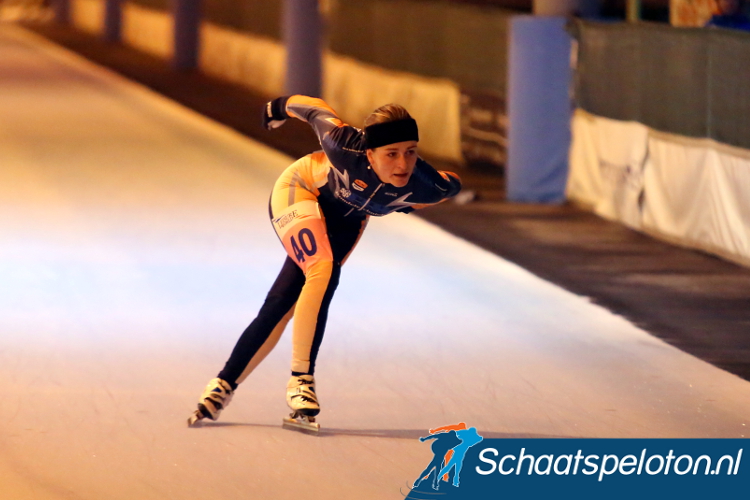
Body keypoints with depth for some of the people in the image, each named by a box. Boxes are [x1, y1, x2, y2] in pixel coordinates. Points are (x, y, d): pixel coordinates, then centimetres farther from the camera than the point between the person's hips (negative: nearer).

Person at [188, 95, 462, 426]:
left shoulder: (426, 187, -33)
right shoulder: (346, 147, -41)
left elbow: (453, 185, -9)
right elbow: (315, 111, -21)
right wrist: (280, 107, 0)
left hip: (346, 219, 4)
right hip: (300, 192, -4)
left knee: (280, 306, 4)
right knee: (324, 270, -30)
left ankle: (225, 385, 17)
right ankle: (301, 378, -21)